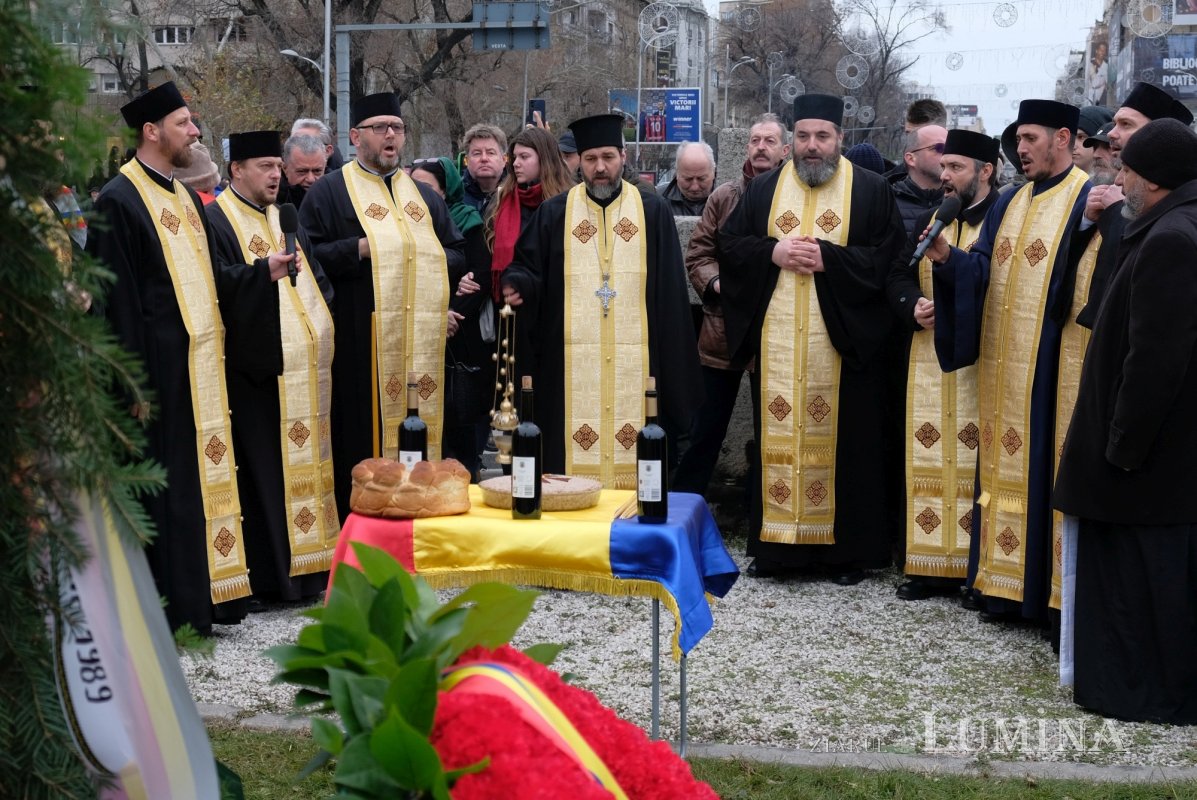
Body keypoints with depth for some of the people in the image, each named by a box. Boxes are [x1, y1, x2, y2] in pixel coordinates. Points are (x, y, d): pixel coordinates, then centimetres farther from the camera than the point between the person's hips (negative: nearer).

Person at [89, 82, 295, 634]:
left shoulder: (183, 195, 15)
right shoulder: (120, 201, -12)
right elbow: (117, 300, -15)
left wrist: (265, 271, 4)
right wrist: (134, 384, -17)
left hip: (201, 366, 9)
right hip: (161, 371, -9)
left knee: (206, 478, 12)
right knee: (166, 488, -2)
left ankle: (203, 596, 22)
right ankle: (172, 610, 7)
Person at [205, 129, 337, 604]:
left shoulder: (286, 219, 21)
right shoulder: (216, 221, -5)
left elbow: (316, 280, 22)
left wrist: (327, 329, 9)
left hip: (306, 371, 8)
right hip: (258, 372, -8)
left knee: (307, 466, 9)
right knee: (265, 473, -5)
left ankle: (305, 567, 18)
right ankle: (267, 578, 2)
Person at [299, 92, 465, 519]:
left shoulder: (423, 195, 19)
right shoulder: (330, 191, 4)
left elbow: (456, 252, 19)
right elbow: (307, 255, -6)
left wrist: (428, 260, 0)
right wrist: (359, 249, -15)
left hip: (422, 343, 5)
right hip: (362, 344, -5)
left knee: (421, 431, 6)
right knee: (363, 435, -5)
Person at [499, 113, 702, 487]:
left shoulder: (653, 213, 7)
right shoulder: (554, 213, 8)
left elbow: (669, 290, 5)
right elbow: (526, 267, 7)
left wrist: (674, 367, 0)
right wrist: (518, 284, -17)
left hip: (635, 365, 0)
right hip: (570, 367, 0)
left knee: (633, 469, 0)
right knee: (572, 473, -1)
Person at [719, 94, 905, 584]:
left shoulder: (871, 190, 3)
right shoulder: (765, 189, 12)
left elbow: (891, 255, -6)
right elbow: (728, 243, 10)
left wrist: (828, 257, -15)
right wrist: (773, 252, -8)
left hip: (845, 338, -2)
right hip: (777, 342, 3)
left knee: (844, 440, 0)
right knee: (778, 437, 5)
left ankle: (848, 549, 9)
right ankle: (776, 544, 13)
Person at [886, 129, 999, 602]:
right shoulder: (930, 221, 17)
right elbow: (897, 278, 15)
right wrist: (914, 306, -6)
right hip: (930, 363, 6)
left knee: (976, 462, -4)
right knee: (930, 461, 6)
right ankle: (934, 565, 12)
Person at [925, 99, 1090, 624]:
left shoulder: (1087, 201, -7)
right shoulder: (1009, 204, 17)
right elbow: (982, 270, 13)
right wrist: (948, 258, -4)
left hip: (1047, 364, -7)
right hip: (1000, 361, 7)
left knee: (1040, 467, -4)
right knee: (1001, 461, 9)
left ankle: (1046, 593, 5)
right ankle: (1003, 584, 18)